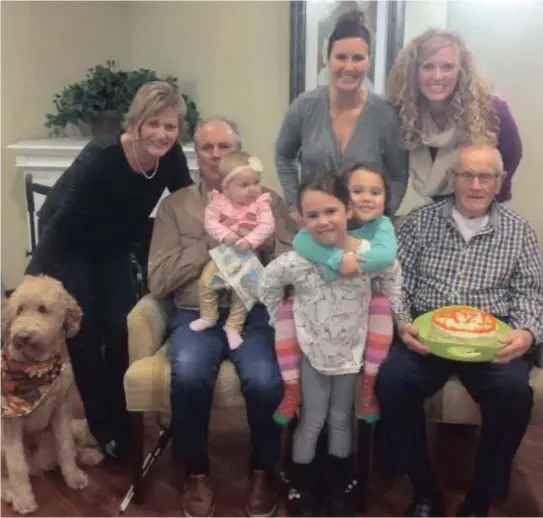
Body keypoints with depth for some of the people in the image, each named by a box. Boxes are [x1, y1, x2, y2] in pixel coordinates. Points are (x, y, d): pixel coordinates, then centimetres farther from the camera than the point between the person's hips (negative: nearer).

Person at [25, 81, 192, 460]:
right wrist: (35, 282, -21)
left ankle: (122, 425, 20)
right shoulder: (101, 158, -34)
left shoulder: (170, 158, -19)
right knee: (85, 336, -2)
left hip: (114, 250, 5)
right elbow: (62, 223, -27)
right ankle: (102, 429, 16)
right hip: (69, 247, -4)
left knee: (122, 332, 1)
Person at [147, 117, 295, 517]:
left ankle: (263, 470, 1)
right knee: (189, 375, -32)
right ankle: (196, 471, -3)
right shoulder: (175, 206, 10)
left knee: (265, 381, -30)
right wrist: (210, 242, -7)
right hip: (197, 316, 0)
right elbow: (159, 280, -1)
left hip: (256, 314, 0)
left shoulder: (268, 201, 12)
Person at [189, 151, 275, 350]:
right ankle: (208, 317, 13)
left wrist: (250, 241, -34)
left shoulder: (261, 202, -9)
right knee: (206, 281, -9)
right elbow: (210, 221, -14)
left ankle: (233, 326, 8)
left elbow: (266, 225, -19)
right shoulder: (218, 201, -6)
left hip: (248, 255, -1)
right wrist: (225, 235, -31)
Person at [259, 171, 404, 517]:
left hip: (350, 351, 2)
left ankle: (340, 489, 35)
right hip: (311, 353, -1)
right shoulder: (296, 261, -21)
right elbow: (267, 285, -2)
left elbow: (393, 278, 3)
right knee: (312, 421, 9)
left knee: (342, 420, 16)